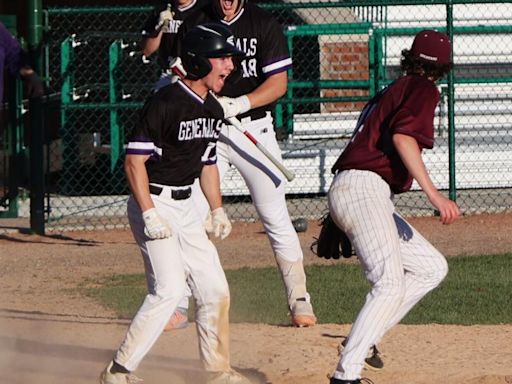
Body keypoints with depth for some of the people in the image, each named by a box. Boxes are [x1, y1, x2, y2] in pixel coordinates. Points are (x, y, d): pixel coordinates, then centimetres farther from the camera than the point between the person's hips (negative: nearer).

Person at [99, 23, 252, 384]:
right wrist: (149, 215, -23)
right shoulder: (165, 103, -18)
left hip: (185, 205, 9)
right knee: (169, 289, -16)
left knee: (214, 287, 8)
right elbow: (134, 160, -19)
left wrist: (218, 210, 15)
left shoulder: (213, 109, 9)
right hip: (154, 203, -9)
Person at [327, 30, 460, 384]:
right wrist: (434, 193, -24)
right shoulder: (424, 89, 1)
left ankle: (362, 339, 5)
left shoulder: (391, 91, 27)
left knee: (432, 268, 14)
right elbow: (402, 135, -17)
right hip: (364, 187, -10)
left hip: (345, 190, 10)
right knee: (391, 284, -21)